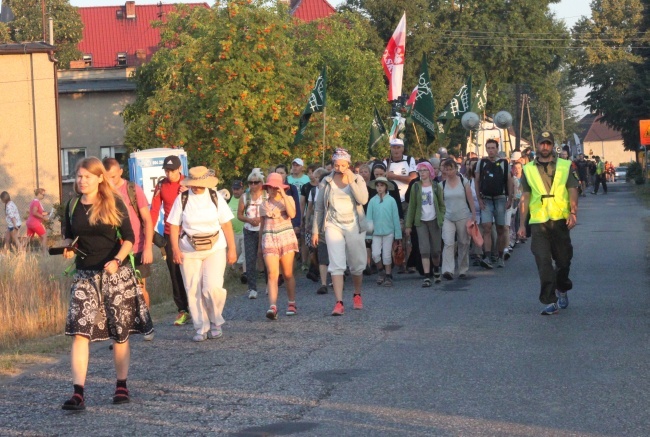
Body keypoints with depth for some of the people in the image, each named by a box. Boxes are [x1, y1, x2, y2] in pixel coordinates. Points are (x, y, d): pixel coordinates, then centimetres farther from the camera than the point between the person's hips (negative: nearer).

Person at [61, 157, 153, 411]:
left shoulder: (113, 203, -4)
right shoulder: (73, 206, 7)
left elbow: (129, 238, -6)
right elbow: (68, 236, 18)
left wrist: (117, 260, -22)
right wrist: (67, 247, -4)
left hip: (116, 274, -2)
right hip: (84, 275, 3)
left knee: (120, 333, 6)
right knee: (79, 331, -11)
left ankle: (121, 386, 21)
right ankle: (78, 393, -15)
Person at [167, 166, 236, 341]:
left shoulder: (215, 197, 2)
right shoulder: (182, 199, 1)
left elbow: (226, 225, 4)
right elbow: (174, 226, 2)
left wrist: (232, 249, 0)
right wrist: (175, 250, -7)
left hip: (215, 249, -1)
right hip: (189, 251, 1)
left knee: (213, 287, -13)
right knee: (193, 291, 0)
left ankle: (215, 322, 10)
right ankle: (201, 328, 12)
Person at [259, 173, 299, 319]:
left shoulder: (288, 199, 5)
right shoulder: (264, 204, 13)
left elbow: (292, 214, -15)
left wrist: (283, 195, -14)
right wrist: (260, 243, 23)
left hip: (286, 237, -1)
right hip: (269, 239, 1)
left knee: (288, 274, 3)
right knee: (272, 274, -13)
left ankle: (292, 304, 18)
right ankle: (272, 307, -25)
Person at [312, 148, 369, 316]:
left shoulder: (357, 179, 2)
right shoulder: (326, 182, 3)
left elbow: (363, 199, -15)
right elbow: (318, 207, 8)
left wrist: (351, 181, -20)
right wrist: (315, 231, 6)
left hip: (354, 226, 1)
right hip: (333, 226, -1)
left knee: (357, 265, 10)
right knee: (336, 265, -12)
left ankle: (357, 295, 34)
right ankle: (339, 303, -17)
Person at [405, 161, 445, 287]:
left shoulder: (436, 187, 2)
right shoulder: (415, 187, 2)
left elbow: (442, 205, 5)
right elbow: (411, 206, 2)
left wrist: (442, 220, -6)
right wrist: (408, 225, 0)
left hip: (434, 221, 0)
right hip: (421, 222, 0)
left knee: (435, 250, 6)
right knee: (424, 250, -10)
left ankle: (436, 270, 34)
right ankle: (427, 277, -10)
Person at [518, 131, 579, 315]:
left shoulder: (565, 166, 8)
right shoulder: (528, 169, 10)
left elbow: (572, 190, 3)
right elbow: (525, 197, 9)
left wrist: (573, 212, -12)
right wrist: (522, 224, 5)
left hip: (560, 220, 0)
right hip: (538, 222, 0)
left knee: (563, 260, 9)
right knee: (543, 263, -10)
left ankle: (562, 290, 36)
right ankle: (551, 302, -10)